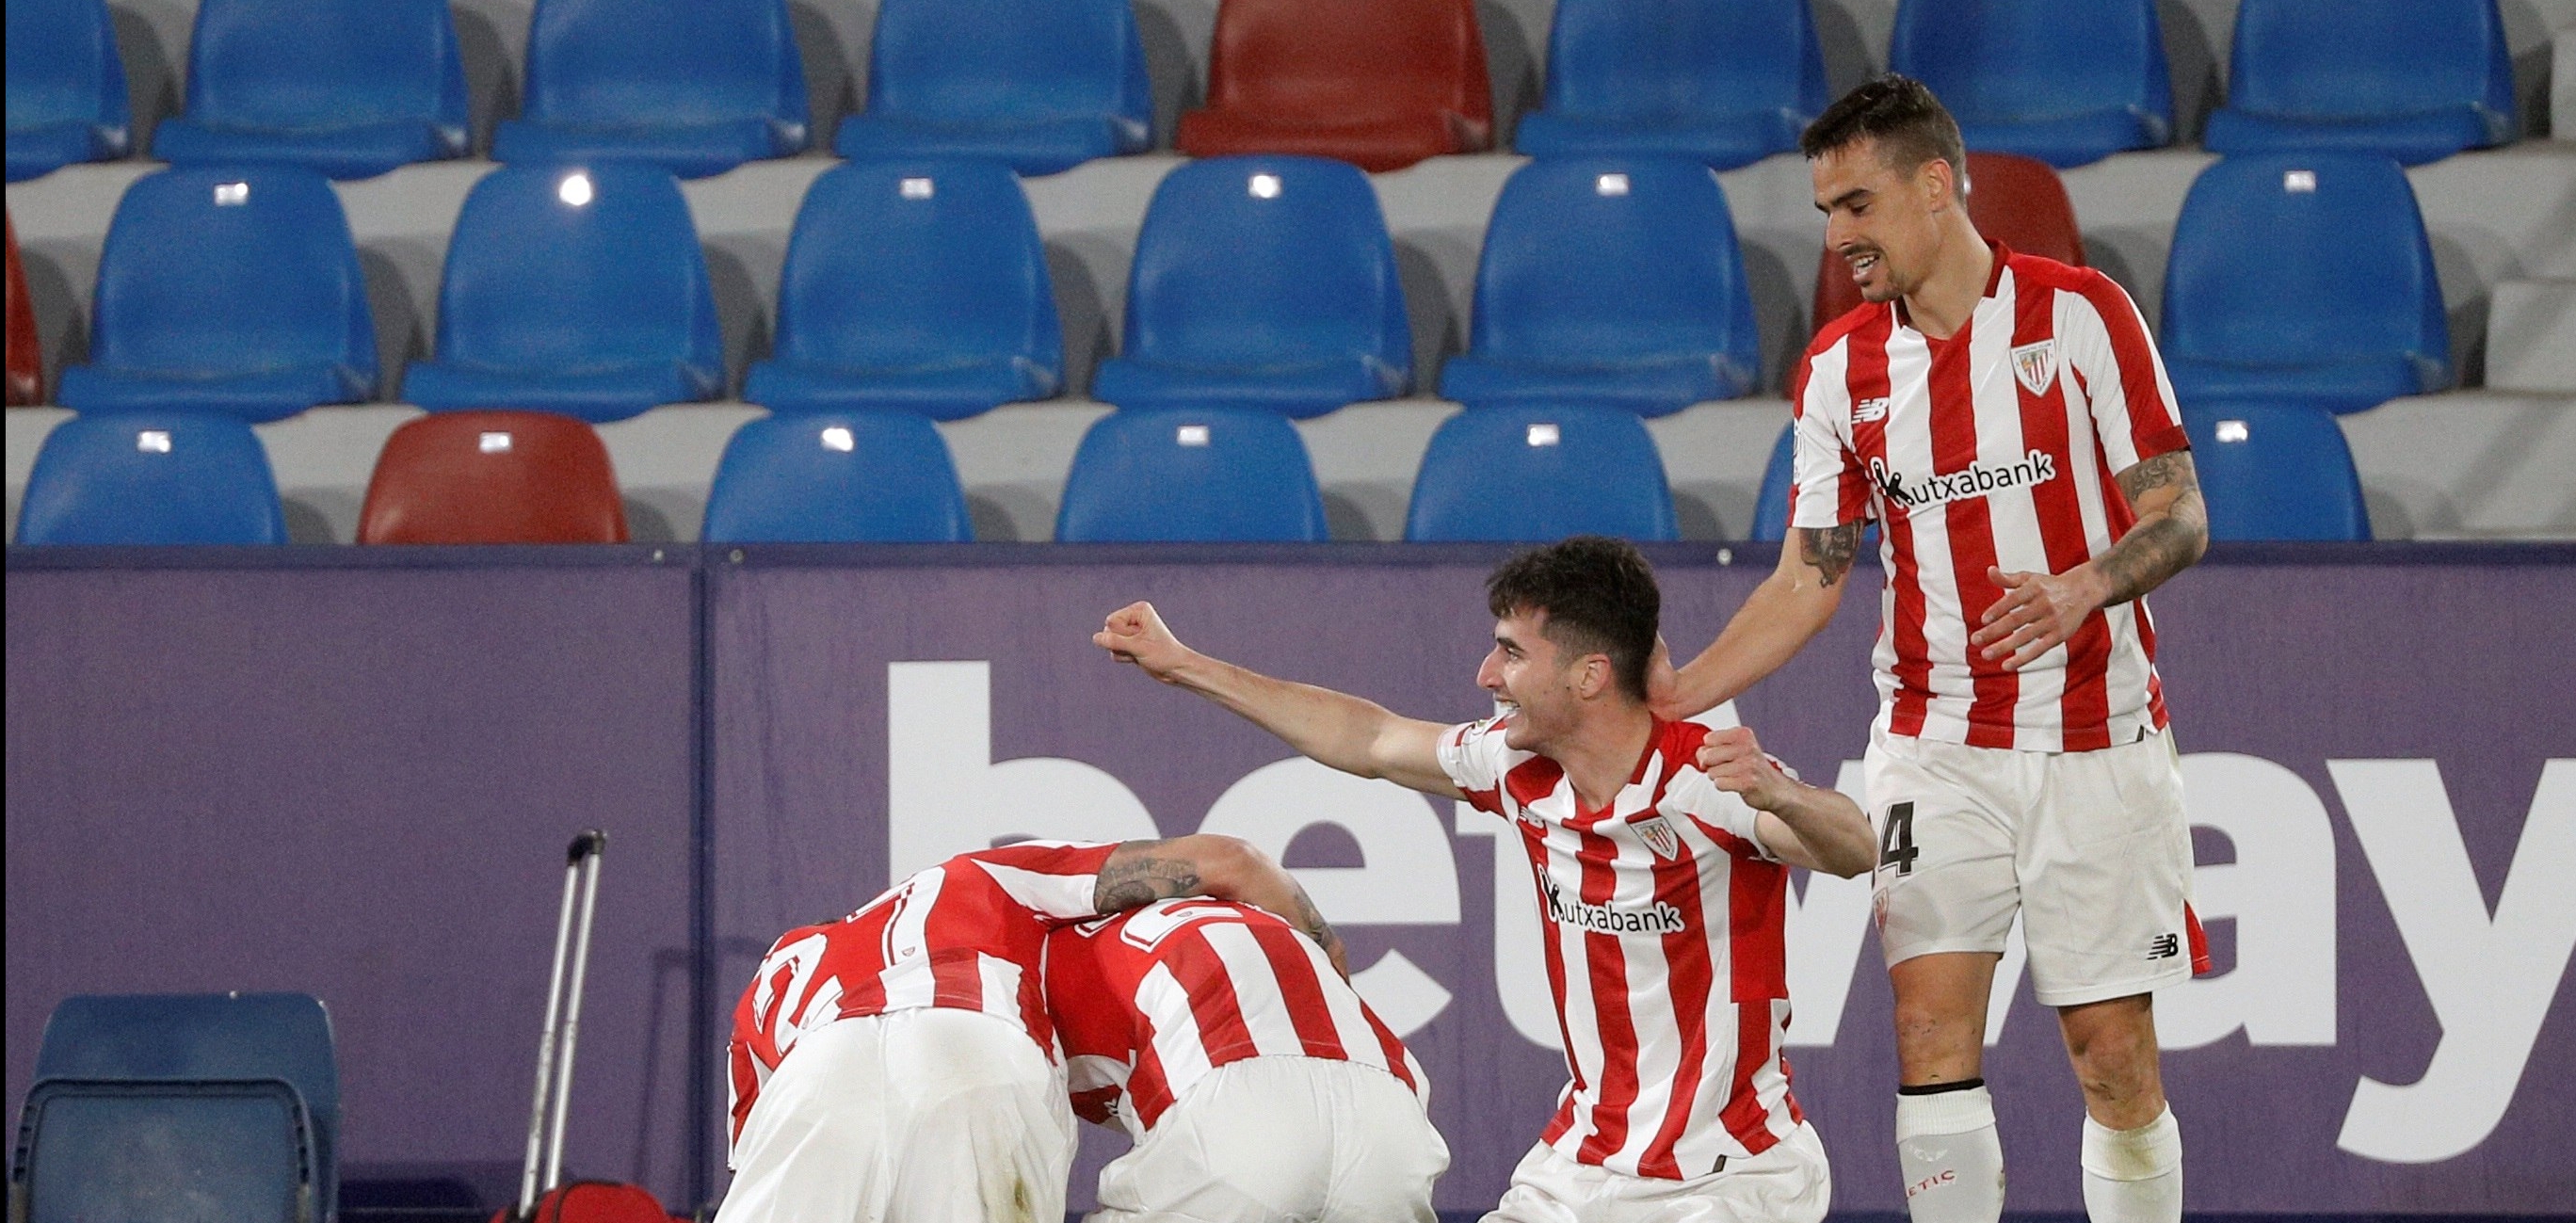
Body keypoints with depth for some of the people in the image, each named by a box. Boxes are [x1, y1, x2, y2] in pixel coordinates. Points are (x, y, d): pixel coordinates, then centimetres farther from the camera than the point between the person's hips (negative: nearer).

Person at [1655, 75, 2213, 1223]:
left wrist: (2080, 588, -26)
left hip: (2094, 738, -3)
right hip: (1935, 749, 3)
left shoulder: (2080, 312, -6)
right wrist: (1665, 699, -1)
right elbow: (1809, 580, 10)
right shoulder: (1838, 367, 6)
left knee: (2115, 1045, -2)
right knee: (1931, 1024, -9)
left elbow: (2178, 515, -6)